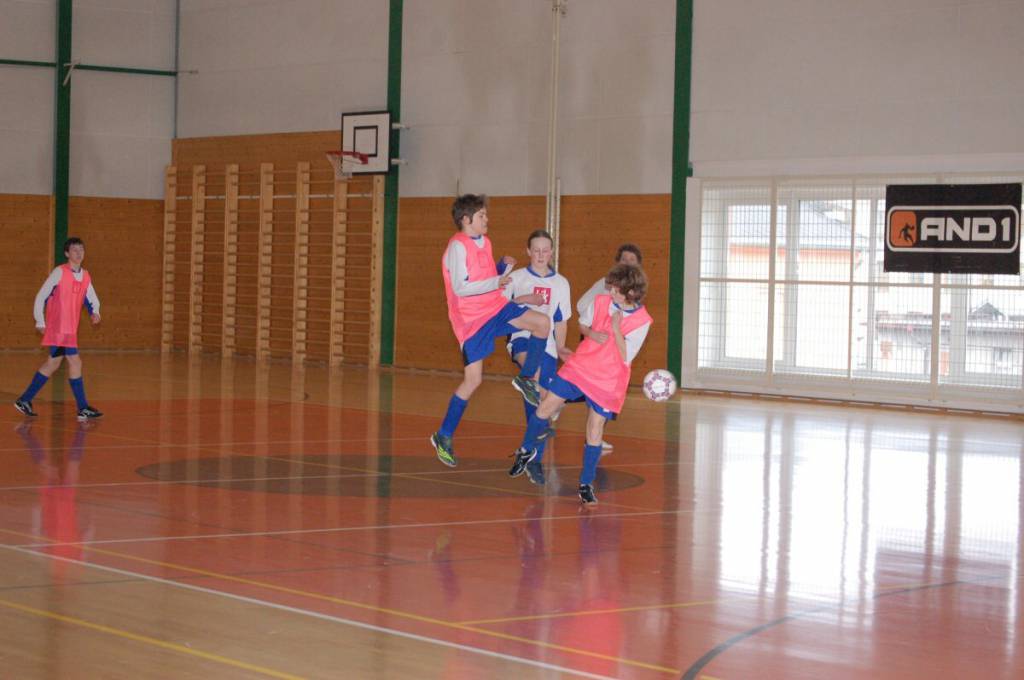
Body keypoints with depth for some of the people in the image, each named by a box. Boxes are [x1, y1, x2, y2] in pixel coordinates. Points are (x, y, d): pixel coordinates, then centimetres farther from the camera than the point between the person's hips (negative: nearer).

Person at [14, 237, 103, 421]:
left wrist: (95, 312, -7)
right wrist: (40, 322, -9)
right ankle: (83, 409, -9)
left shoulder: (85, 276, 10)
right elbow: (41, 296, -7)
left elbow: (92, 299, 15)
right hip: (58, 328, -8)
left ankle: (25, 400, 24)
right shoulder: (59, 272, -9)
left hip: (70, 330, 8)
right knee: (75, 362, -11)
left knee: (52, 364, 13)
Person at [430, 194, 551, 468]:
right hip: (471, 319, -7)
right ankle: (443, 437, 8)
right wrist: (495, 282, -21)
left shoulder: (484, 242, 10)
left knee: (542, 323, -11)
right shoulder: (458, 246, -16)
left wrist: (505, 266, -1)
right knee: (473, 380, -5)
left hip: (496, 307, 7)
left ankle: (526, 379, 8)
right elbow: (460, 288, -21)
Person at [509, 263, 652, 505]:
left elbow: (626, 357, -14)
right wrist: (592, 333, -9)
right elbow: (583, 324, 12)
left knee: (594, 431, -3)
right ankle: (526, 450, 28)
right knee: (545, 407, 0)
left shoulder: (642, 321, -14)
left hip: (608, 382, -3)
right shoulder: (600, 302, -5)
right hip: (579, 366, 3)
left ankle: (586, 485, 13)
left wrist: (616, 330, -23)